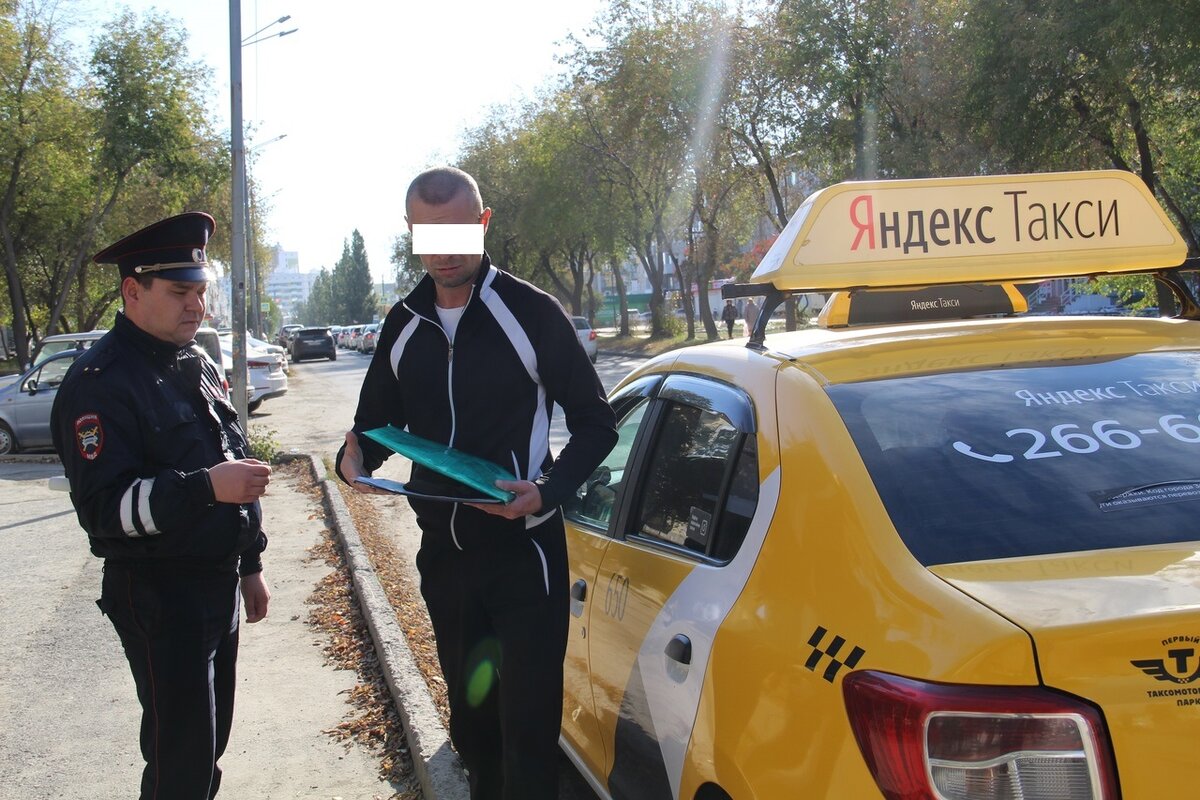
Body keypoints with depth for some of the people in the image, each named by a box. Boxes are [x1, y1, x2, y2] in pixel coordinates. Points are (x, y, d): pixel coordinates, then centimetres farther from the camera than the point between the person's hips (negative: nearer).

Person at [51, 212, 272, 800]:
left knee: (211, 737, 18)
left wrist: (249, 566, 20)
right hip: (157, 593, -8)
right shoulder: (99, 382, -16)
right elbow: (103, 507, -23)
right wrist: (207, 486, -34)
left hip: (219, 584, 8)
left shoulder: (198, 367, 12)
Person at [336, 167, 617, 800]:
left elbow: (595, 423, -4)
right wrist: (354, 457, -6)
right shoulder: (403, 326, 7)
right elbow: (377, 421, 17)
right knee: (469, 722, 18)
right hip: (443, 552, 5)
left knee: (527, 730, -5)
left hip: (523, 551, -5)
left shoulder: (531, 313, -8)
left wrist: (547, 491, -20)